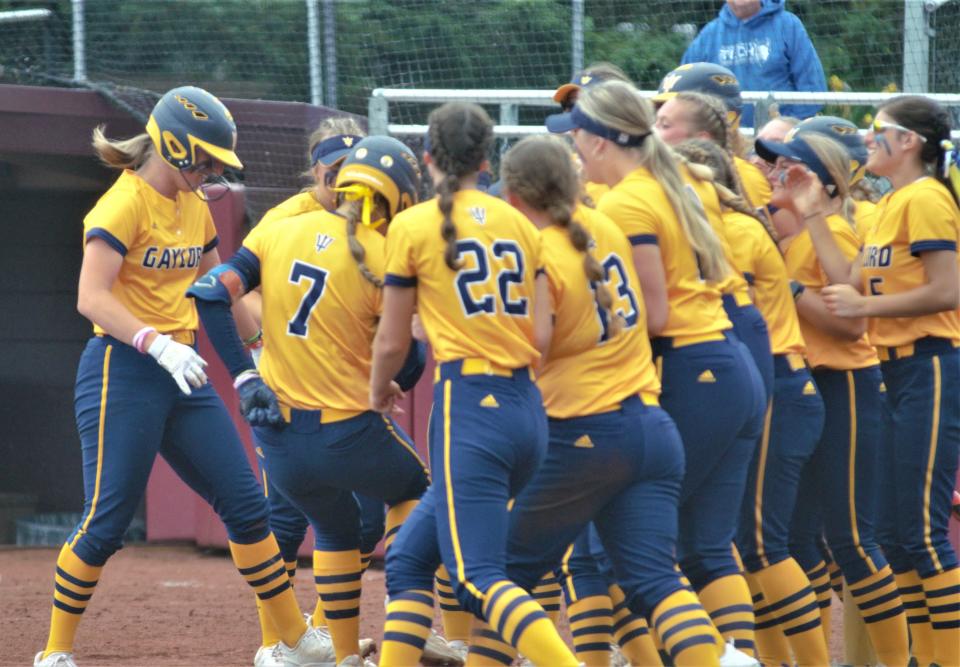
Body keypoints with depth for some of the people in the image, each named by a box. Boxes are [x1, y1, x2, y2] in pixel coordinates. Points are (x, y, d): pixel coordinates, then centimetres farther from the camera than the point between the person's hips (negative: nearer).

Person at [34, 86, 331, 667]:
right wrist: (158, 345, -34)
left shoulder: (195, 206, 13)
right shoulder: (126, 203, -13)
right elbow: (92, 297, -24)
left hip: (181, 371, 8)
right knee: (107, 521, -7)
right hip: (122, 372, -8)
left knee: (247, 504, 6)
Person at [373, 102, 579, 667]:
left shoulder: (413, 226, -1)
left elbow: (392, 343, 3)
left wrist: (379, 391, 24)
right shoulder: (520, 224, 12)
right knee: (410, 558, 17)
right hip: (529, 406, 7)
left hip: (468, 402, -7)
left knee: (481, 578, -13)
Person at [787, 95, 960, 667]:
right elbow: (852, 282, 11)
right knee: (896, 533, 11)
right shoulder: (891, 206, 17)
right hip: (900, 370, 10)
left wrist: (865, 306, -15)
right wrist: (814, 215, 12)